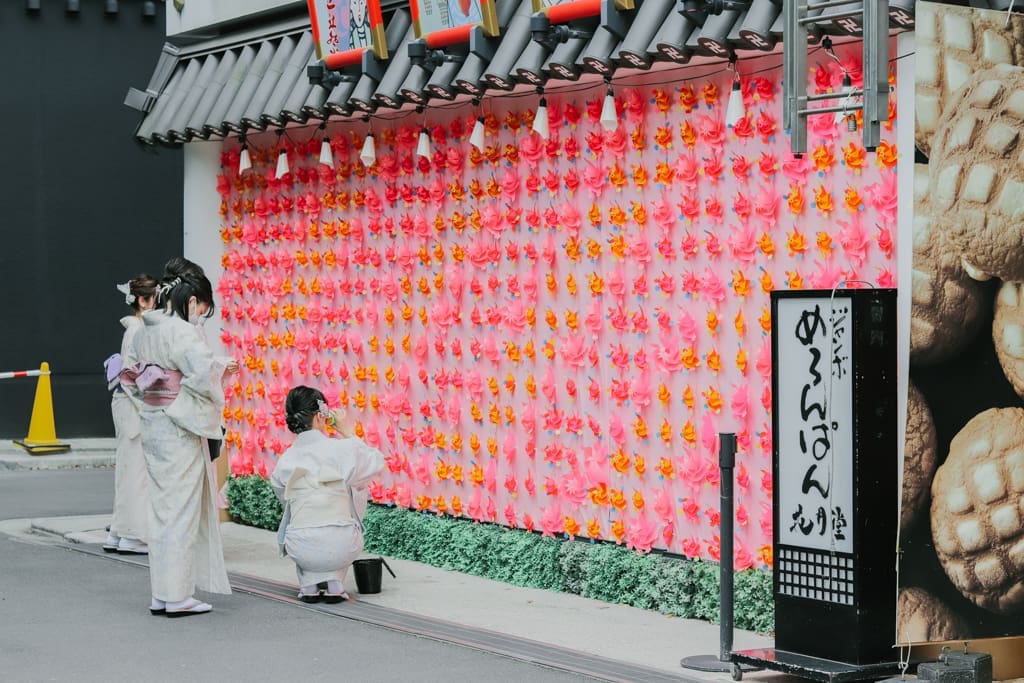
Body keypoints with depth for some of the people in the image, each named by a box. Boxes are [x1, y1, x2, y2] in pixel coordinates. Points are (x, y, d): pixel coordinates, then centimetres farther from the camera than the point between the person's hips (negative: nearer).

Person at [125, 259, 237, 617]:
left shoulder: (145, 331, 10)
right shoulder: (181, 332, -16)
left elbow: (137, 373, 14)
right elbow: (204, 374, -25)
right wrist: (222, 366, -2)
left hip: (152, 426, 8)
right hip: (179, 430, -8)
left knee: (161, 508, 13)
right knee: (181, 510, -1)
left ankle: (161, 594, 18)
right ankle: (177, 596, 2)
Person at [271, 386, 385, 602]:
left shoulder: (285, 461, 2)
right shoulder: (341, 449, -7)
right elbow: (377, 461, 10)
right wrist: (347, 432, 13)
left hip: (301, 550, 2)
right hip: (341, 548, -2)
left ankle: (309, 584, 18)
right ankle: (335, 581, 20)